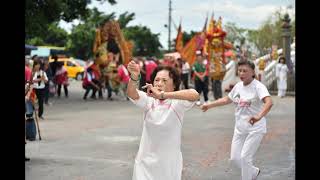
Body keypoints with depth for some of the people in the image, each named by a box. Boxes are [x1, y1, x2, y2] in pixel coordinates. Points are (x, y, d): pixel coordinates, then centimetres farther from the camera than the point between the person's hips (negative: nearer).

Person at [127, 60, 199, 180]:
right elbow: (131, 94, -21)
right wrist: (134, 77, -43)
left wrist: (162, 95, -41)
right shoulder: (149, 101, -3)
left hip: (169, 162, -2)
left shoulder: (177, 103, -11)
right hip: (145, 161, 2)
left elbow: (195, 95, -31)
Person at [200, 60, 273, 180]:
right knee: (235, 158, 8)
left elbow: (269, 102, -34)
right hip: (240, 128, 7)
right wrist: (209, 105, 19)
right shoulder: (238, 86, 4)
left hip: (255, 129, -7)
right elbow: (227, 99, 22)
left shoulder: (258, 87, -17)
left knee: (245, 157, -11)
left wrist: (259, 117, -50)